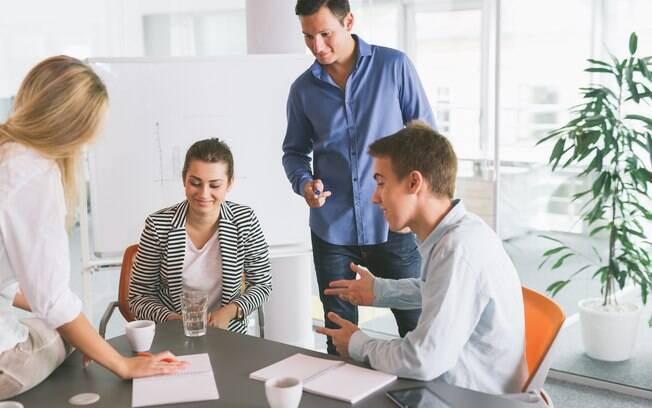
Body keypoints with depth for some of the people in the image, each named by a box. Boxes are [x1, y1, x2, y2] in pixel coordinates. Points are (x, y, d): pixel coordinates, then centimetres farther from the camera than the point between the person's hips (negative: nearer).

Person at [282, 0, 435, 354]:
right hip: (332, 231, 2)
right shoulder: (303, 89, 5)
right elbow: (294, 151, 14)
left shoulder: (394, 66, -3)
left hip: (392, 225, -2)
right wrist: (304, 183, -7)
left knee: (416, 327, 5)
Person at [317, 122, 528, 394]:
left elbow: (422, 362, -28)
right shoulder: (450, 233, -1)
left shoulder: (459, 248, -28)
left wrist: (358, 344, -11)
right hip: (453, 386, 7)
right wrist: (379, 291, 24)